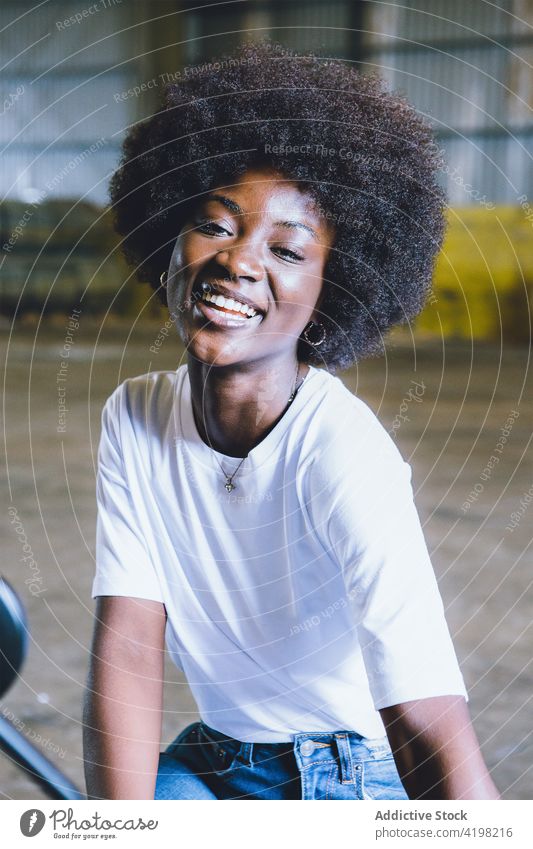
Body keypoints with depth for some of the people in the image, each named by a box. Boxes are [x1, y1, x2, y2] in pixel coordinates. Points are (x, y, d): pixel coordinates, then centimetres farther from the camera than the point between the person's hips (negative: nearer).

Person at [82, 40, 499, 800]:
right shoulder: (135, 418, -9)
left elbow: (433, 733, -32)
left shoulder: (345, 453, -26)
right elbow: (125, 653, -14)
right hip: (213, 763, 5)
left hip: (363, 776, -4)